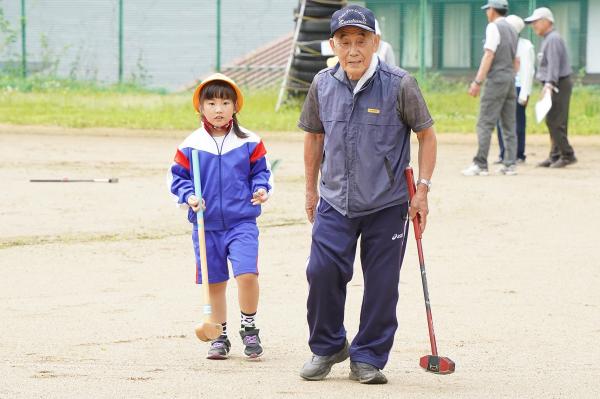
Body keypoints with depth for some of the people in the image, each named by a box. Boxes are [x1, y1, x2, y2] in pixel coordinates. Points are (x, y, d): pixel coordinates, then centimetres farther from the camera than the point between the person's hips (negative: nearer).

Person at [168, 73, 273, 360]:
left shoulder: (249, 142, 0)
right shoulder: (190, 146, 0)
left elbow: (260, 171, 8)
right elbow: (178, 178, 6)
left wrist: (261, 189, -11)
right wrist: (189, 196, -11)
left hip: (242, 221, -2)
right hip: (207, 226, 2)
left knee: (247, 274, -17)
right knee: (214, 283, 10)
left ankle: (249, 328, 4)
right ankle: (219, 336, 24)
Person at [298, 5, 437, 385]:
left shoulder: (400, 85, -11)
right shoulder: (323, 85, 0)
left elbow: (427, 134, -1)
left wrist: (422, 190, -7)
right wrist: (311, 189, 18)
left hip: (387, 204, -2)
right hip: (335, 201, 2)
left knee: (381, 283, 0)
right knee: (322, 271, -9)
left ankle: (368, 357, 15)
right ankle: (327, 347, 12)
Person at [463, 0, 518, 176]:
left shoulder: (493, 27, -9)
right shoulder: (512, 30, 16)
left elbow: (489, 56, -17)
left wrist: (477, 82, -19)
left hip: (496, 79, -8)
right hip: (511, 80, 8)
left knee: (485, 123, -8)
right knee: (509, 124, 7)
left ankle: (480, 165, -11)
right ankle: (510, 164, 4)